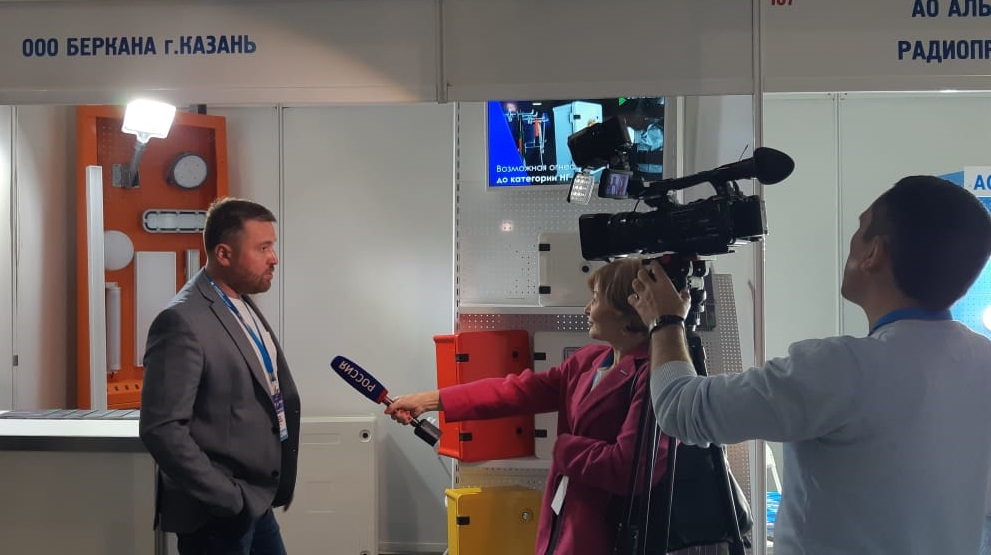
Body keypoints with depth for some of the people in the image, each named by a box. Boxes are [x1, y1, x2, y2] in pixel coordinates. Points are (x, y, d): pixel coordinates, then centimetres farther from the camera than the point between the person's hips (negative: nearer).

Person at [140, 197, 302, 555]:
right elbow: (161, 429, -22)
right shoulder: (183, 321, -19)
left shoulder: (243, 305, 9)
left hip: (257, 503, 8)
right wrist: (227, 499, -19)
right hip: (218, 516, -8)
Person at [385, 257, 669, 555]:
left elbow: (629, 469, -26)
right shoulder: (588, 360, 9)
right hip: (561, 523, 8)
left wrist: (564, 448, -9)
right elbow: (517, 390, 9)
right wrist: (429, 400, 7)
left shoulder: (656, 376, -19)